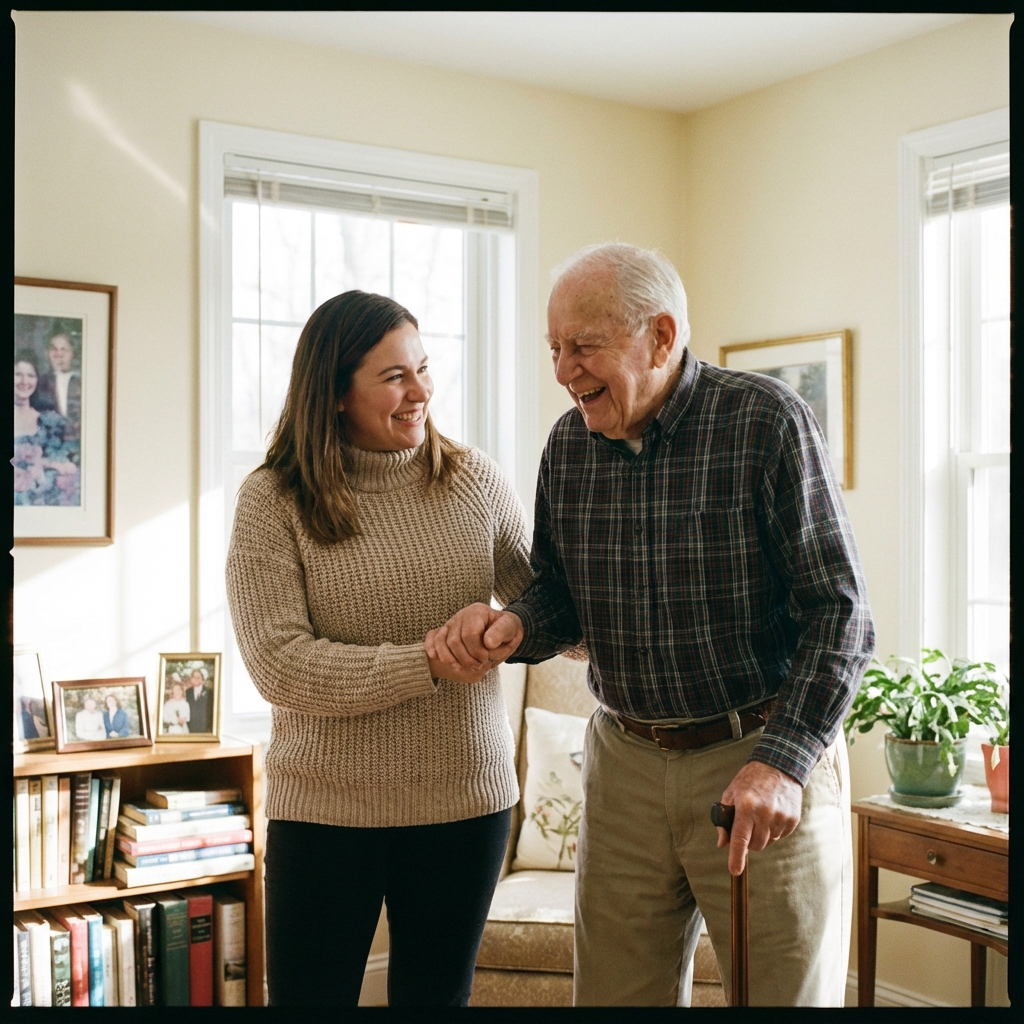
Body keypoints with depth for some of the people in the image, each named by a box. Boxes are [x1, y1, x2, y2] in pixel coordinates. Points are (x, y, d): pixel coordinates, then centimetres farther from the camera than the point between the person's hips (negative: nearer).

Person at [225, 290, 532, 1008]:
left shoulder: (473, 481, 1)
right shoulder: (274, 500, -9)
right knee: (309, 996, 8)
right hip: (325, 807, -2)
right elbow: (280, 667, -17)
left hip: (465, 800, 3)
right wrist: (428, 663, -20)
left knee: (438, 996, 17)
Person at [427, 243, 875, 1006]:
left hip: (763, 760, -4)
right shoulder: (569, 443, 3)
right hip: (625, 763, 5)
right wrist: (514, 626, -11)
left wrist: (782, 761, -23)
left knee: (786, 990, 6)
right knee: (614, 992, 14)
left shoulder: (768, 421, -13)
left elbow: (839, 612, -14)